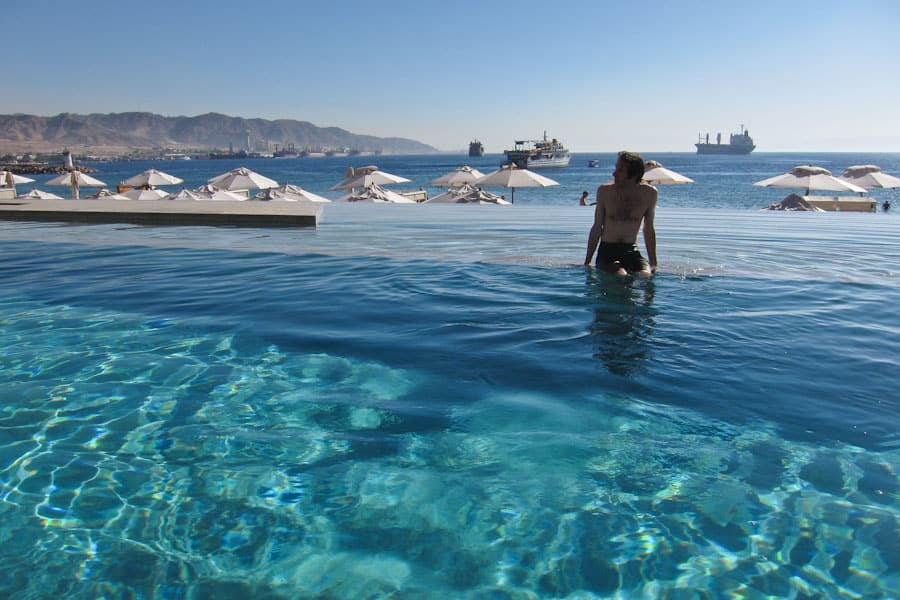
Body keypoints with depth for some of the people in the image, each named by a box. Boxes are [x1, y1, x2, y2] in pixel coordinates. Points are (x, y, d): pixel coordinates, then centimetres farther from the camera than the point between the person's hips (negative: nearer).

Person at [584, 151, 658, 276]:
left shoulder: (649, 194, -3)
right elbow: (597, 228, 3)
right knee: (621, 276, -30)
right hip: (607, 251, -2)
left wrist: (653, 263, 9)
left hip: (632, 251, 2)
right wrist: (587, 262, 3)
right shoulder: (605, 191, -5)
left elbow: (648, 229, 9)